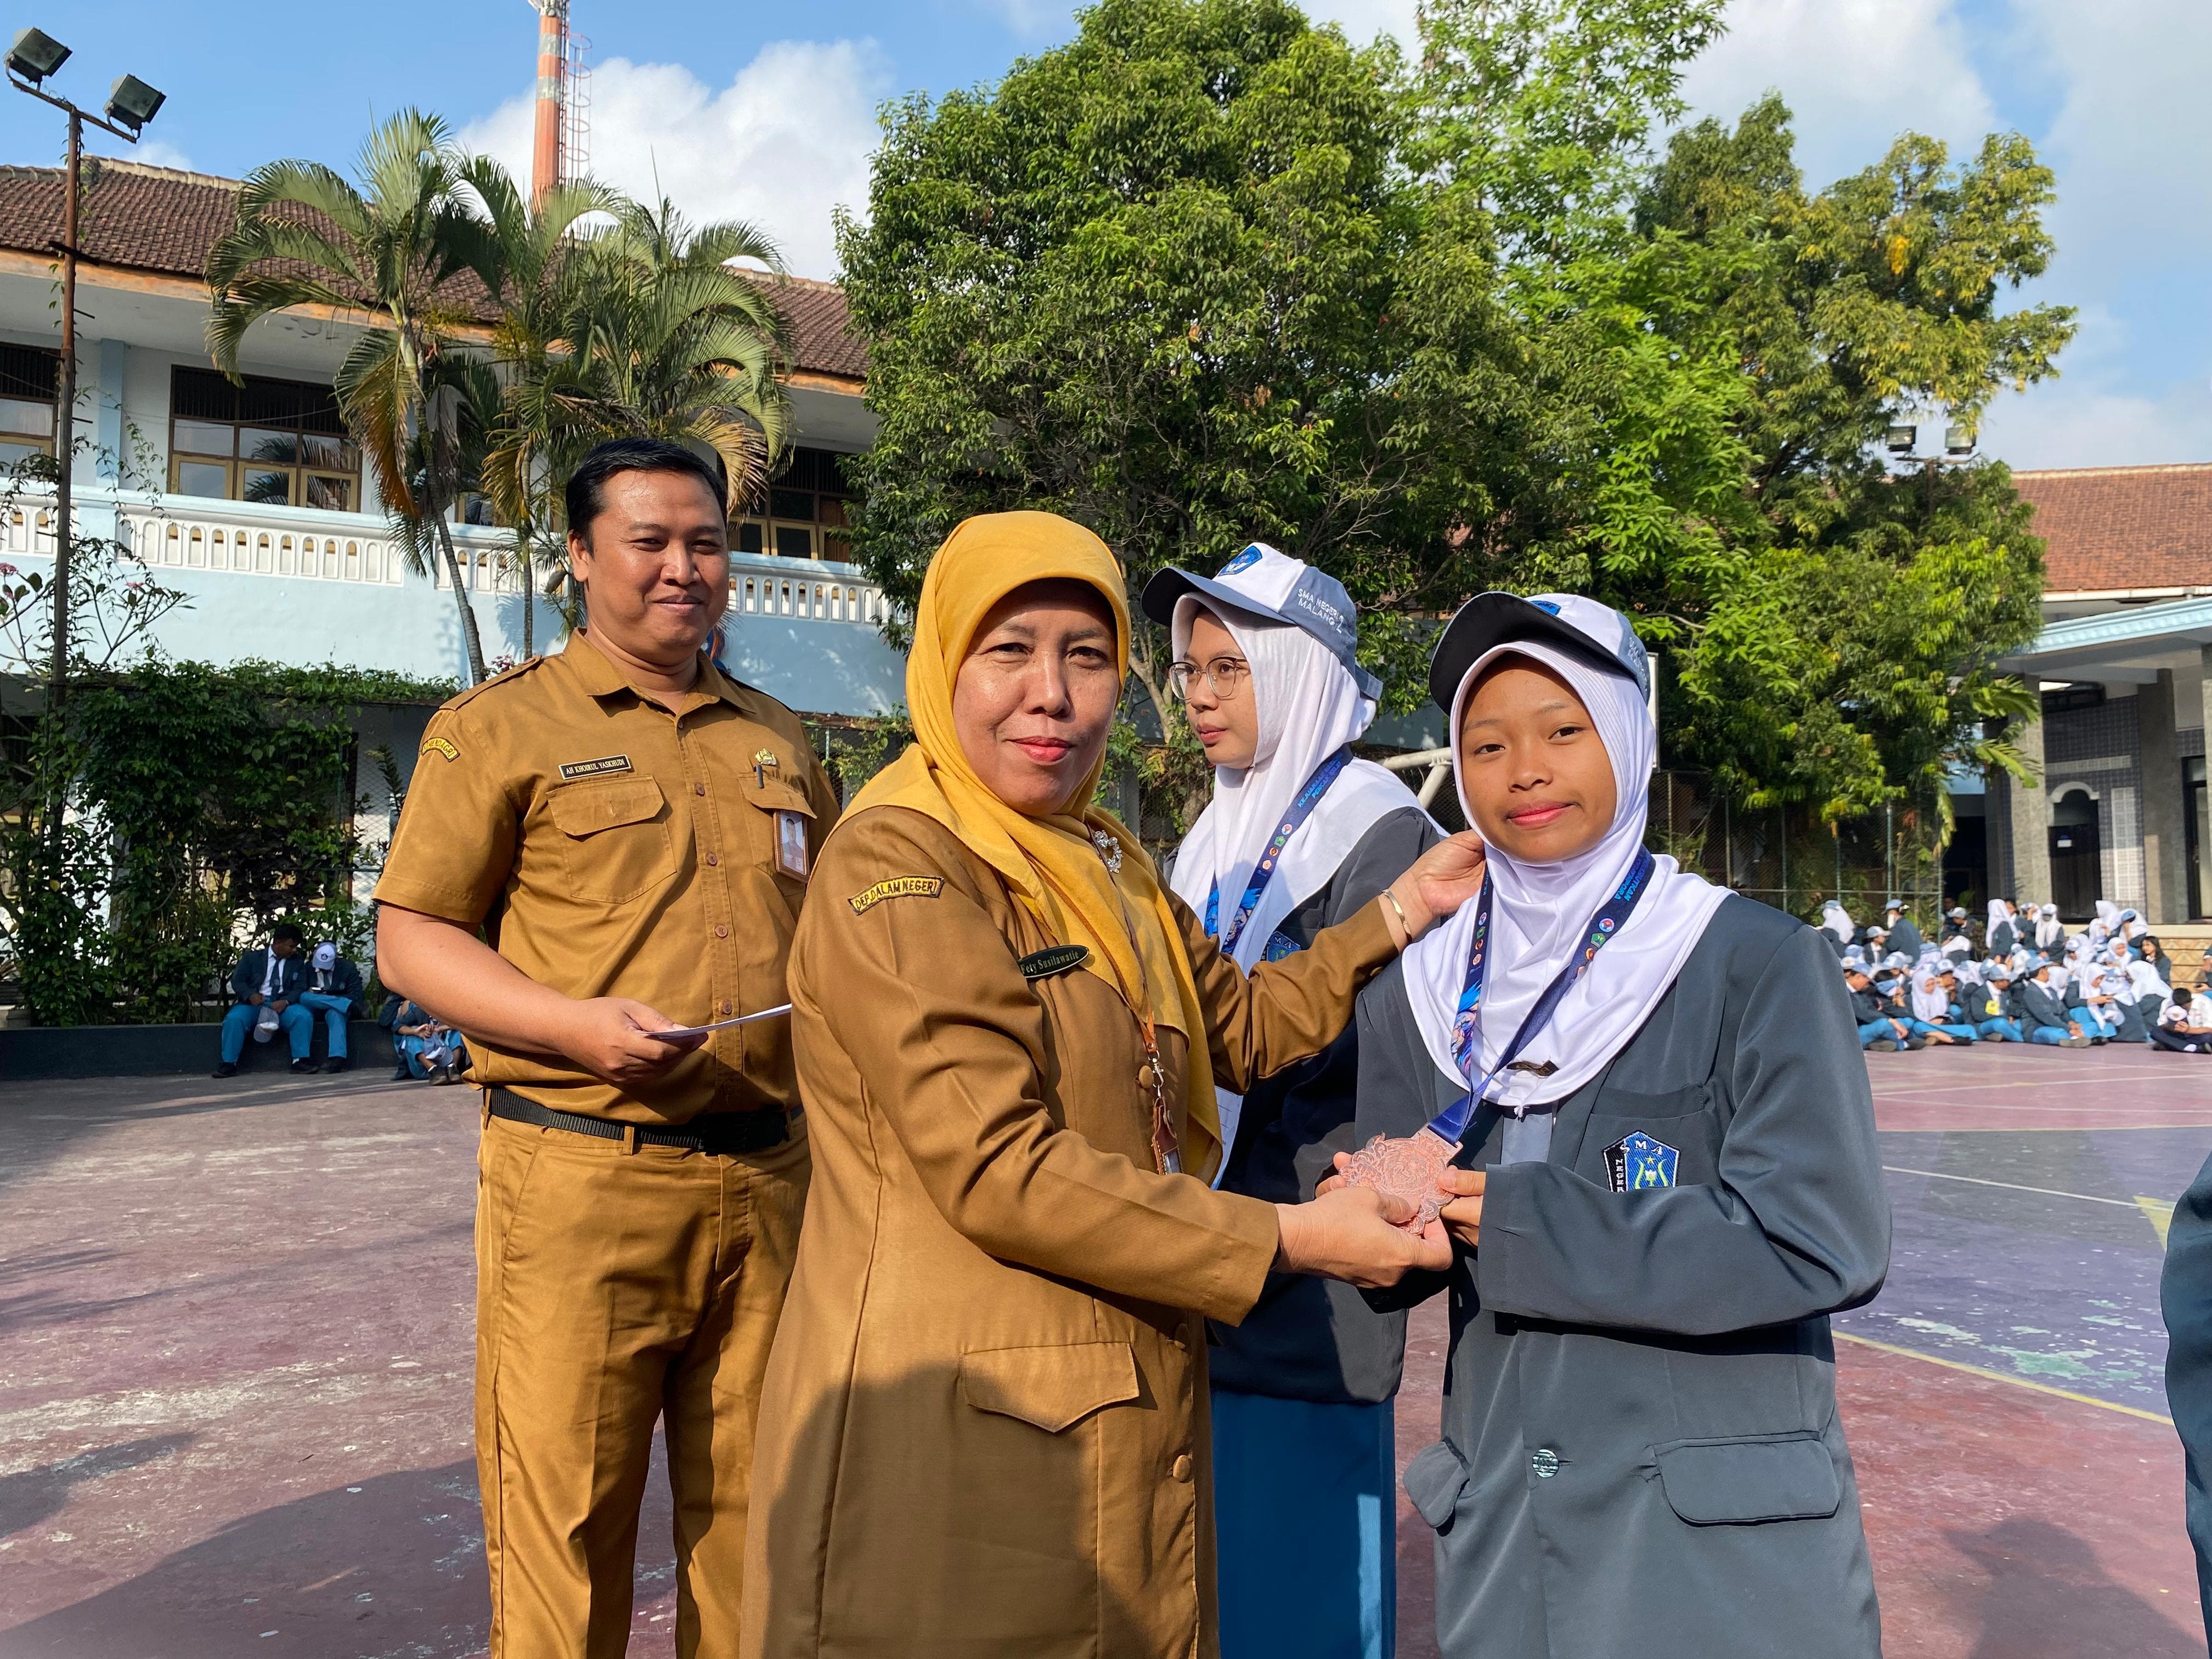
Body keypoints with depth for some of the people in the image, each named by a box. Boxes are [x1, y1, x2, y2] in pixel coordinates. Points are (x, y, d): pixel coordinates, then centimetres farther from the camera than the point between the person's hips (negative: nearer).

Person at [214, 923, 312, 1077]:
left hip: (283, 1005, 1)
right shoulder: (252, 957, 12)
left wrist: (285, 1002, -17)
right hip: (254, 1003, -1)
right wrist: (251, 995, -17)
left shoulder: (298, 964, 15)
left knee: (304, 1017, -29)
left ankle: (300, 1060, -23)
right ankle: (229, 1063, -19)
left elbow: (299, 989, 5)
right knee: (234, 1019, -31)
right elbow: (237, 981, 5)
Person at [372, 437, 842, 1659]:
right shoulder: (501, 726, 1)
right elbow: (409, 941, -3)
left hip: (768, 1178, 5)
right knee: (565, 1542, 3)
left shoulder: (777, 741, 17)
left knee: (753, 1523, 13)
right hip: (579, 1183, -4)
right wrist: (577, 1025, -17)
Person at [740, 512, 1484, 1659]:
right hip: (955, 1432, -8)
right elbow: (997, 1168, -23)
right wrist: (1289, 1240, -18)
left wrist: (1403, 910, 9)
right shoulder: (897, 863, -16)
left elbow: (1244, 1027, 18)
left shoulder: (1099, 862, 13)